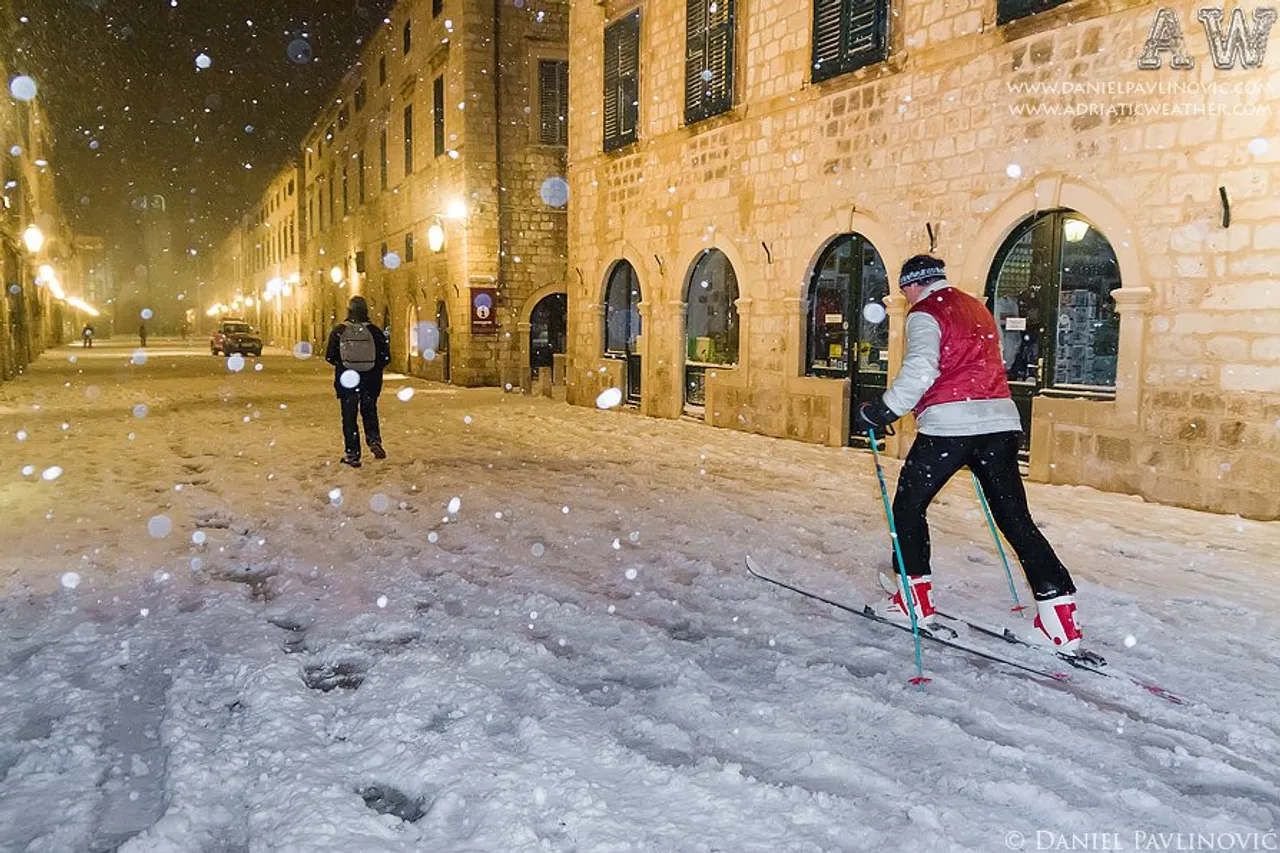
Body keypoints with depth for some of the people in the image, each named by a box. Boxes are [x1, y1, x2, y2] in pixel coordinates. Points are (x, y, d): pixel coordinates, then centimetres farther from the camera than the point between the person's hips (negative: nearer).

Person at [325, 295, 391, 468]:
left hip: (346, 381, -1)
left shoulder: (339, 331, -3)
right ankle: (374, 440, -3)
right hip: (370, 382, 1)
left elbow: (329, 356, -2)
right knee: (369, 412, 19)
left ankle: (352, 454, 5)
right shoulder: (375, 331, -3)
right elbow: (386, 358, -2)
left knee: (349, 417, 6)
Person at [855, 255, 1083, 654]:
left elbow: (920, 370, -17)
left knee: (908, 505, 12)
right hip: (1001, 421, 7)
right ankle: (1059, 611, 1)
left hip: (948, 425, -7)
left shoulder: (925, 314, -2)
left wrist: (882, 411, -12)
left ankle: (915, 599, 15)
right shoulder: (977, 309, 21)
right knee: (1016, 518, 8)